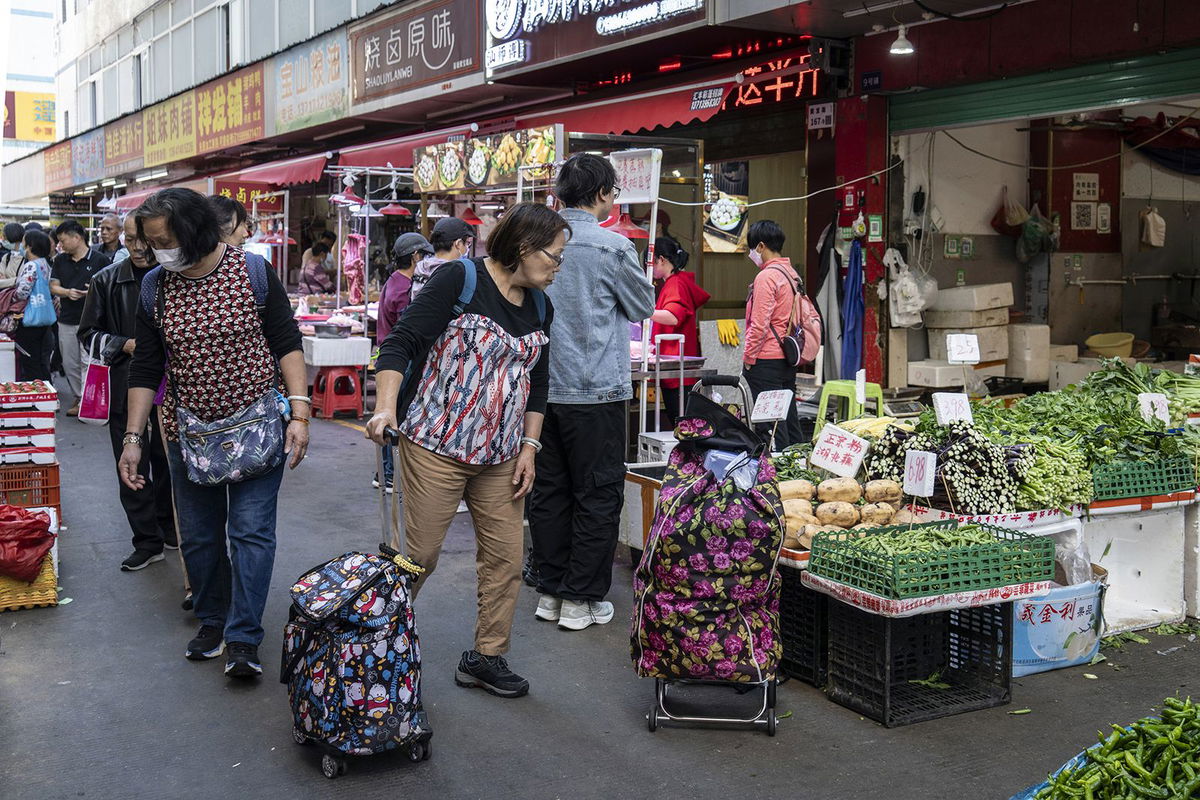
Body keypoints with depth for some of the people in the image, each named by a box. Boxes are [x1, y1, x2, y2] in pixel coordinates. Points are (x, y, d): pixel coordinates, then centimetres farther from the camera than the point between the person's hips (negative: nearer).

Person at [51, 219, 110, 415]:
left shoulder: (100, 260, -3)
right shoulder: (60, 260, 11)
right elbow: (53, 287, 9)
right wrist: (67, 292, -12)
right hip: (67, 320, 5)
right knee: (69, 364, 9)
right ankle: (78, 398, 21)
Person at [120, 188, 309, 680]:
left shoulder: (253, 272, -9)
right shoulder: (156, 286, 0)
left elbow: (287, 344, -6)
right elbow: (145, 370, 4)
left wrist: (299, 414, -14)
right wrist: (133, 438, 1)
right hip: (189, 431, 4)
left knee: (251, 529, -4)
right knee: (198, 534, 11)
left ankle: (244, 639, 3)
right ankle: (211, 621, 29)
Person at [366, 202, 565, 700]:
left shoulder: (539, 308, 12)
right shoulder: (461, 280, -10)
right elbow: (401, 343, -14)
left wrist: (529, 445, 11)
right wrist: (386, 407, -27)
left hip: (499, 455, 7)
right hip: (437, 445, -7)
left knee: (506, 556, 6)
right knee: (420, 555, 0)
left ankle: (486, 657, 21)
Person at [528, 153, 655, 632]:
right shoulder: (612, 247, -12)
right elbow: (643, 307, 2)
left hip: (544, 388, 6)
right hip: (595, 390, -6)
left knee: (549, 491, 13)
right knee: (597, 496, 4)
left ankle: (550, 591, 22)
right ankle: (581, 599, 9)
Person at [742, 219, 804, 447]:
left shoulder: (766, 276, -14)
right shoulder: (792, 274, 13)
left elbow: (759, 324, -17)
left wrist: (748, 358, -9)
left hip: (767, 360, -9)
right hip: (788, 358, 9)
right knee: (789, 416, 13)